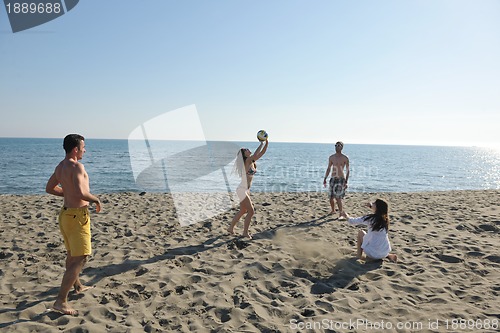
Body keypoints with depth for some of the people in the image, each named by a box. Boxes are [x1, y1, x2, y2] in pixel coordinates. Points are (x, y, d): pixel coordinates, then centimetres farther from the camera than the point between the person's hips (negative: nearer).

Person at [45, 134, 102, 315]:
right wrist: (96, 200, -15)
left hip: (66, 212, 10)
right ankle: (61, 301, -4)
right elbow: (80, 193, -31)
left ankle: (77, 285, 45)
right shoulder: (77, 166, -20)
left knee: (72, 254, 25)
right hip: (77, 215, -10)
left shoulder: (60, 166, 9)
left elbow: (49, 188, 20)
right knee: (80, 259, -6)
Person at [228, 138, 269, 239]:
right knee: (251, 211, -4)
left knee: (242, 211, 19)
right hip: (242, 190, -9)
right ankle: (245, 232, 9)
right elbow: (255, 154, -32)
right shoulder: (247, 161, -15)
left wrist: (266, 143, -6)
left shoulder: (252, 161, 7)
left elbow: (262, 153, 5)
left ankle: (231, 228, 31)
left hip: (246, 190, 9)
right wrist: (262, 143, -23)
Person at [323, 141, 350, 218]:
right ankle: (333, 210, 32)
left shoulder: (345, 158, -4)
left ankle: (341, 214, 2)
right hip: (333, 179, 4)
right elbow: (328, 169, 14)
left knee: (338, 198, -12)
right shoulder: (331, 157, 6)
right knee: (331, 197, 8)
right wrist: (325, 179, 10)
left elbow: (347, 171, -3)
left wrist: (346, 182, -10)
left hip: (341, 179, -4)